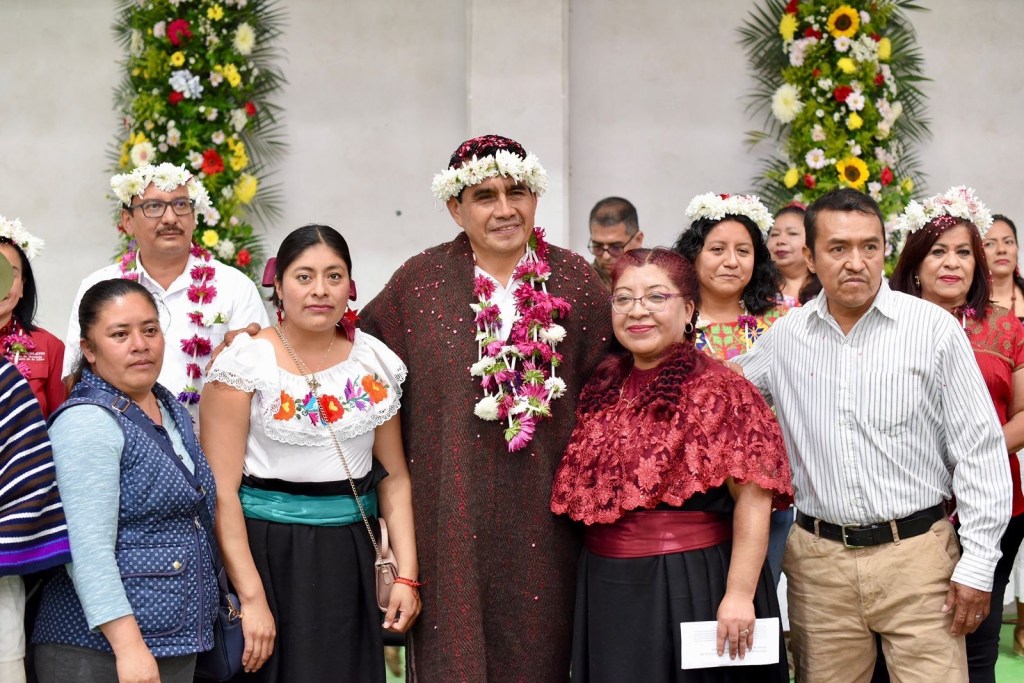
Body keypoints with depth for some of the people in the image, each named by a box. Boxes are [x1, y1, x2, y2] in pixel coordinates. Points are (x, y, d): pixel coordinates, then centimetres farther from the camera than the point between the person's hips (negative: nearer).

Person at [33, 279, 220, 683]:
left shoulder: (172, 410, 12)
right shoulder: (87, 422, -14)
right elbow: (89, 549, -21)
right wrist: (129, 645, -25)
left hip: (178, 640, 8)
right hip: (101, 649, -8)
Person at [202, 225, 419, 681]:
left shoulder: (376, 362, 5)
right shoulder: (246, 362, -7)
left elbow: (394, 476, 9)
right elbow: (221, 491, -11)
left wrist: (406, 575, -1)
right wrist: (252, 598, -17)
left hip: (352, 556, 4)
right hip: (269, 555, -4)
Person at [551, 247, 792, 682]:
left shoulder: (717, 391, -12)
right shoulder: (603, 387, 7)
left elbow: (753, 498, -17)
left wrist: (739, 594, -22)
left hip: (692, 586, -6)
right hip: (607, 589, 6)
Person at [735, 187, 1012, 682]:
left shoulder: (933, 328, -4)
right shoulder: (784, 337, 5)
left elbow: (979, 451, -3)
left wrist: (978, 563, -6)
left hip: (917, 554, -3)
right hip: (818, 561, 3)